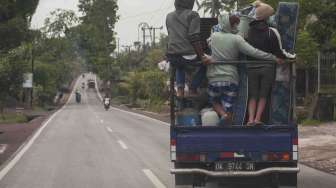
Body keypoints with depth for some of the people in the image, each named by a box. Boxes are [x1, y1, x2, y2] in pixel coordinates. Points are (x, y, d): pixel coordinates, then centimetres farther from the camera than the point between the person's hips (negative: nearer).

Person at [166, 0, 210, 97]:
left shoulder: (169, 16, 14)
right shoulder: (192, 15, -4)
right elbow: (194, 38, -13)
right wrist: (202, 56, -10)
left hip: (172, 57, 5)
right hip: (189, 56, -5)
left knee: (180, 66, 40)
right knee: (205, 63, 25)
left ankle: (180, 89, 18)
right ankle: (193, 90, 18)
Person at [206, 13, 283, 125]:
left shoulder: (213, 37, 0)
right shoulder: (236, 39, -8)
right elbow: (254, 52, -14)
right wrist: (274, 58, -13)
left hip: (214, 79, 2)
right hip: (231, 79, -2)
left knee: (214, 102, 23)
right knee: (228, 110, 4)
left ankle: (223, 115, -7)